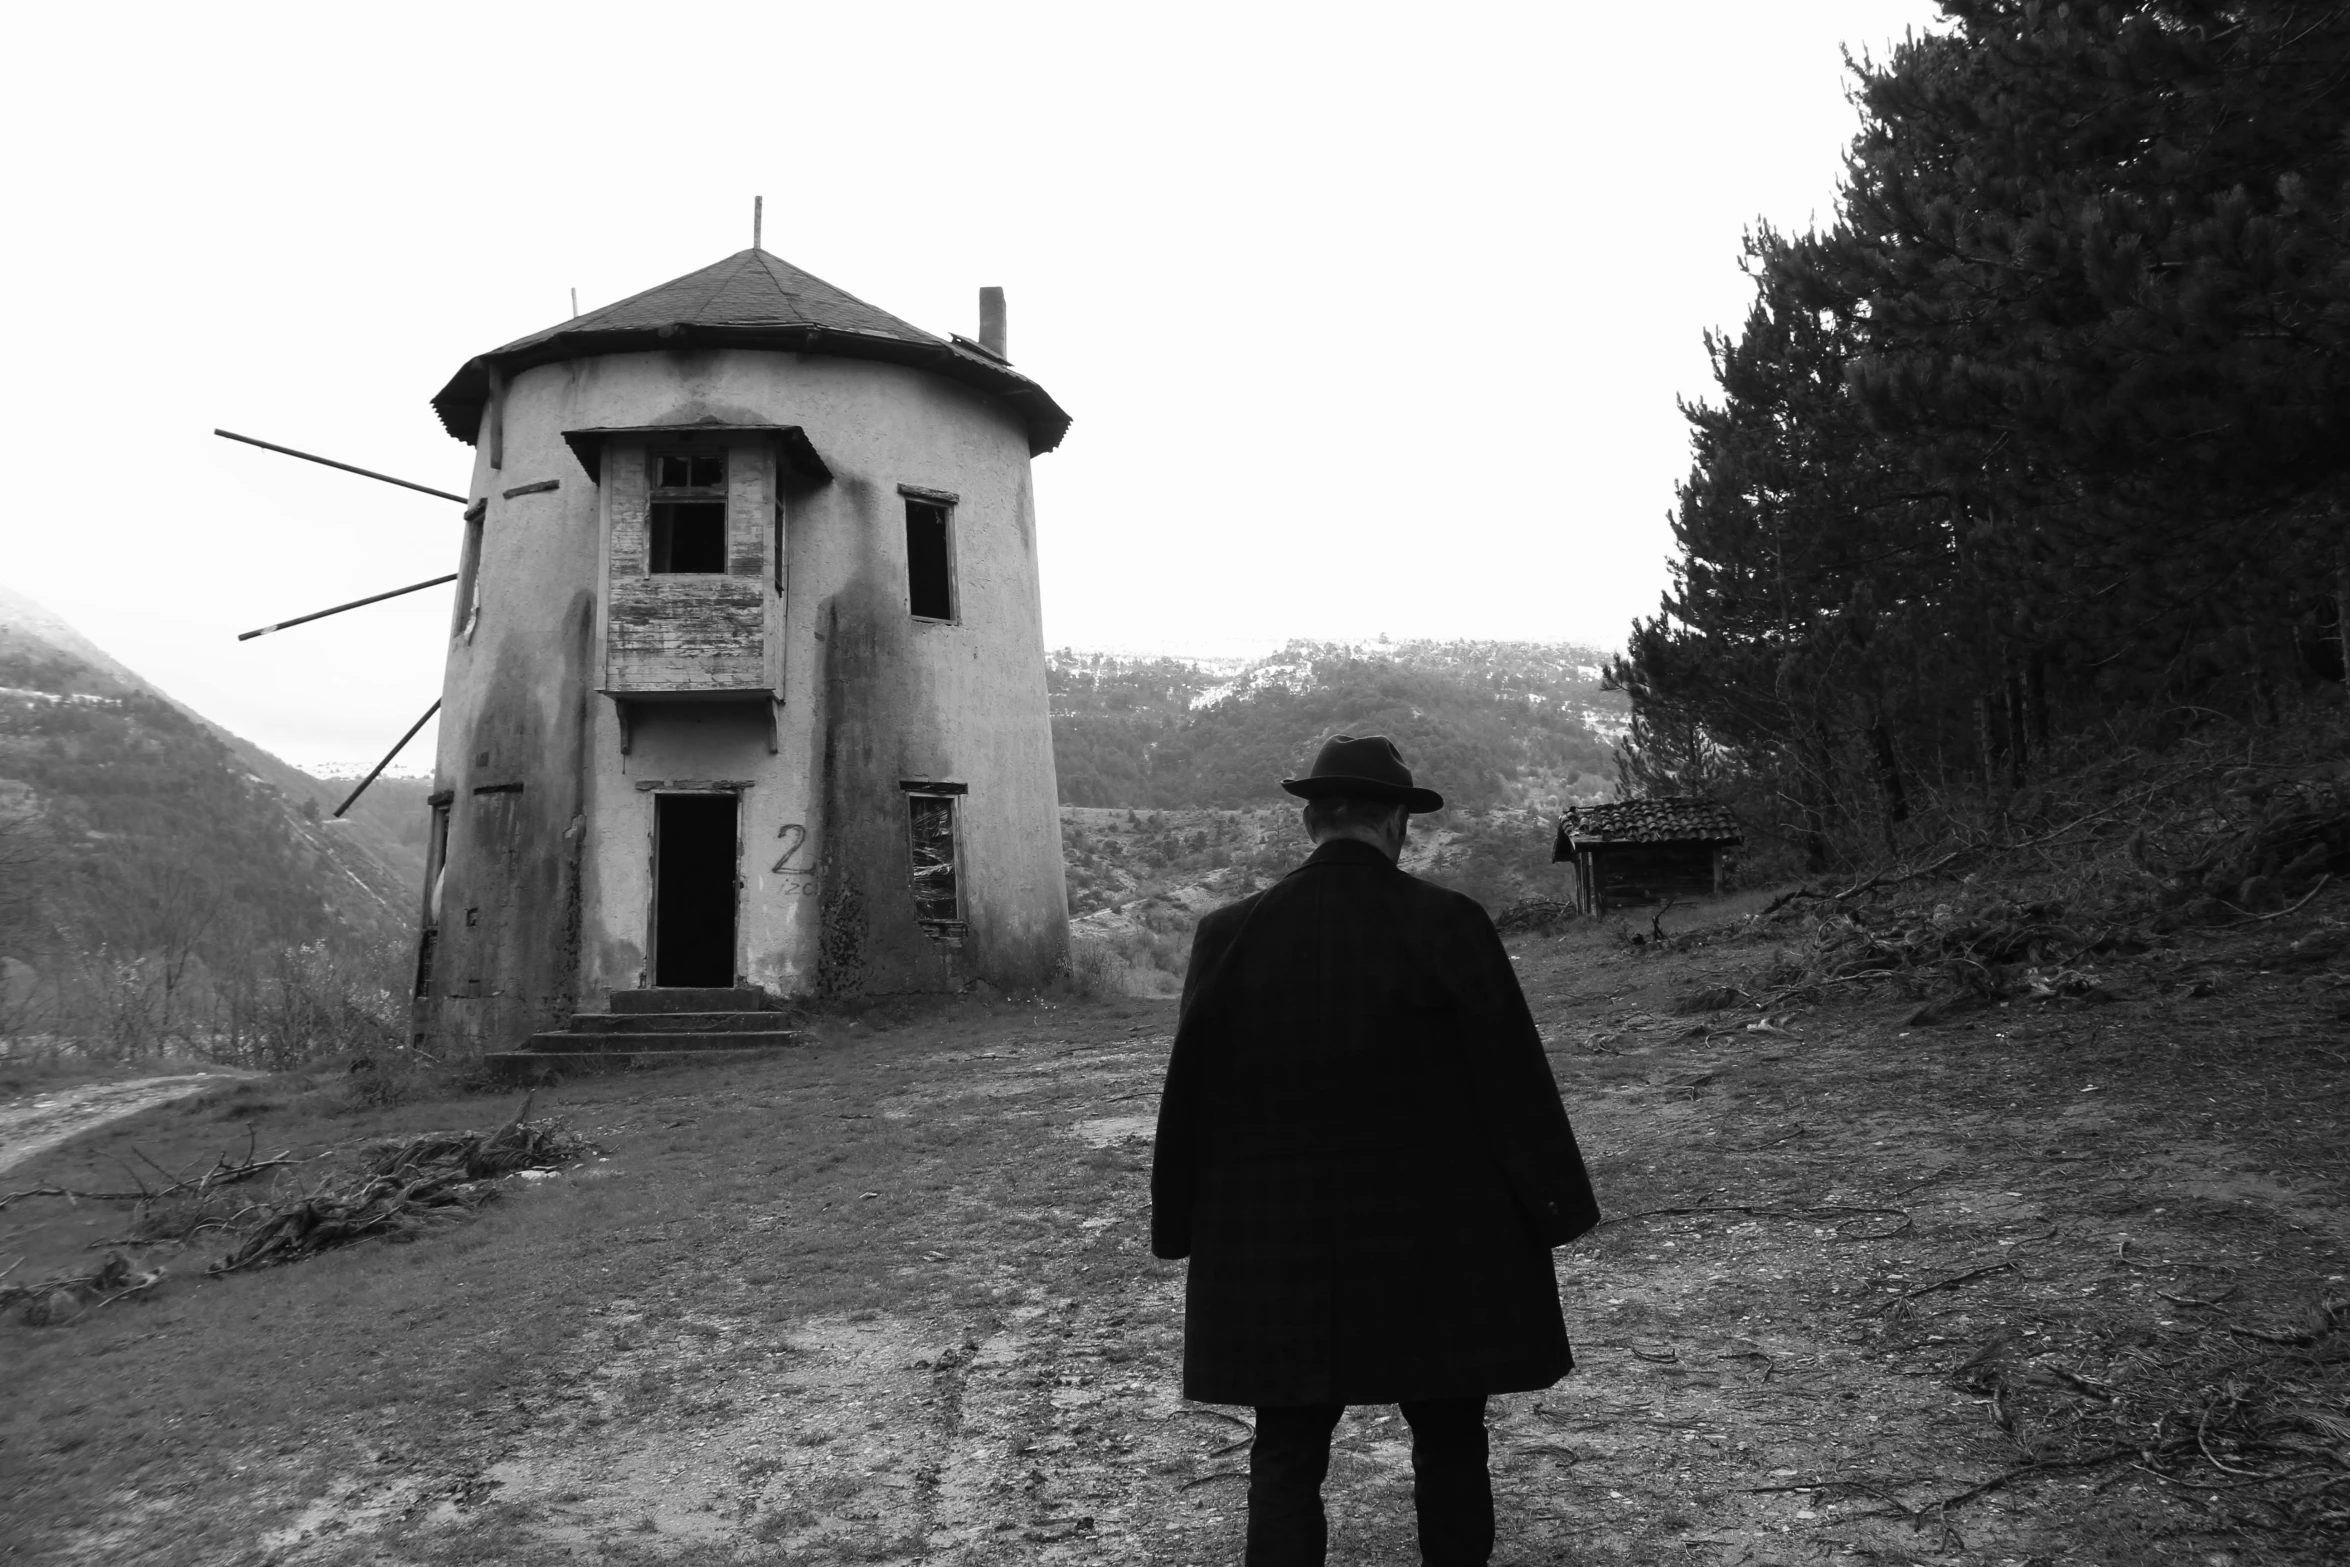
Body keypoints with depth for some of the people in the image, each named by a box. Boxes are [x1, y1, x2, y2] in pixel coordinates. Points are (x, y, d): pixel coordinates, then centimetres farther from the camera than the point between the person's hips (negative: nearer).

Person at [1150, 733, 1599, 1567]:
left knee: (1286, 1453, 10)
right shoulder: (1447, 926, -10)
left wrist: (1182, 1226, 12)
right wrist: (1553, 1207, 2)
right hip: (1436, 1246, -1)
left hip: (1276, 1255, 1)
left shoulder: (1229, 935, -4)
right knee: (1449, 1443, 15)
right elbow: (1513, 1081, -8)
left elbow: (1190, 1094, 1)